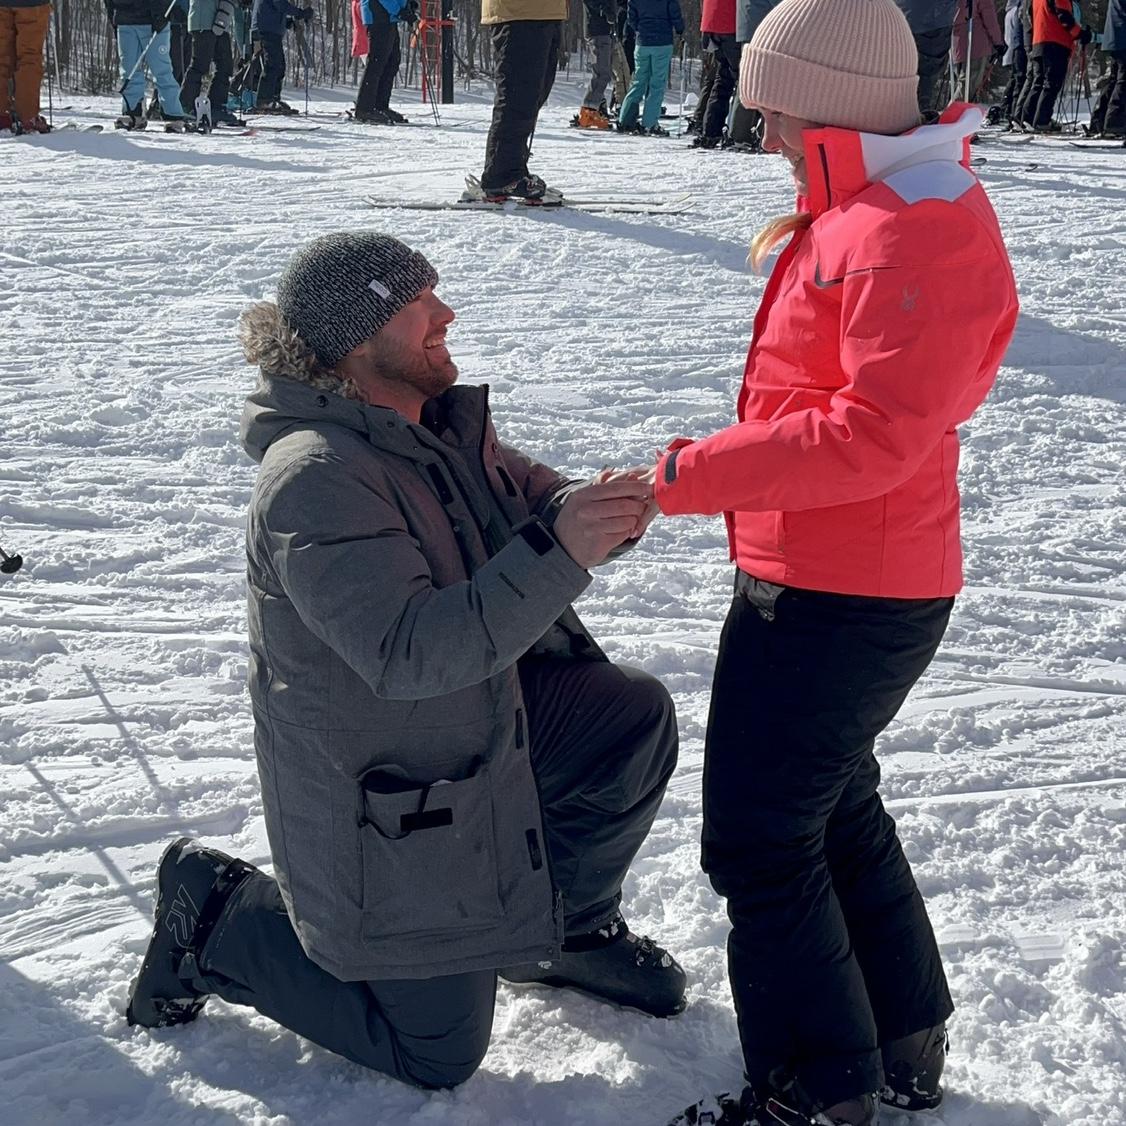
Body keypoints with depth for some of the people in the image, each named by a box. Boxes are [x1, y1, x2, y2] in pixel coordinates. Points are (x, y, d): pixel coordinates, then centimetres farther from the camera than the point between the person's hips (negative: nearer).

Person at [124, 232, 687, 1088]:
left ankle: (565, 928, 17)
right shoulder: (317, 478, -29)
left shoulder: (442, 425, -1)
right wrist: (559, 553, -42)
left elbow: (534, 498, 4)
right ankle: (218, 916, 17)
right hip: (383, 811, -8)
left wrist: (601, 511, -21)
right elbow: (408, 654, -37)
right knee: (437, 1052, 4)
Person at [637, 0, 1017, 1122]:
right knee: (834, 812, 21)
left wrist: (688, 474, -25)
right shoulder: (863, 211, 12)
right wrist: (710, 473, 14)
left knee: (757, 837, -2)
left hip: (843, 603, -11)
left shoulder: (917, 234, -21)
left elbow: (875, 435, -29)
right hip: (813, 579, 11)